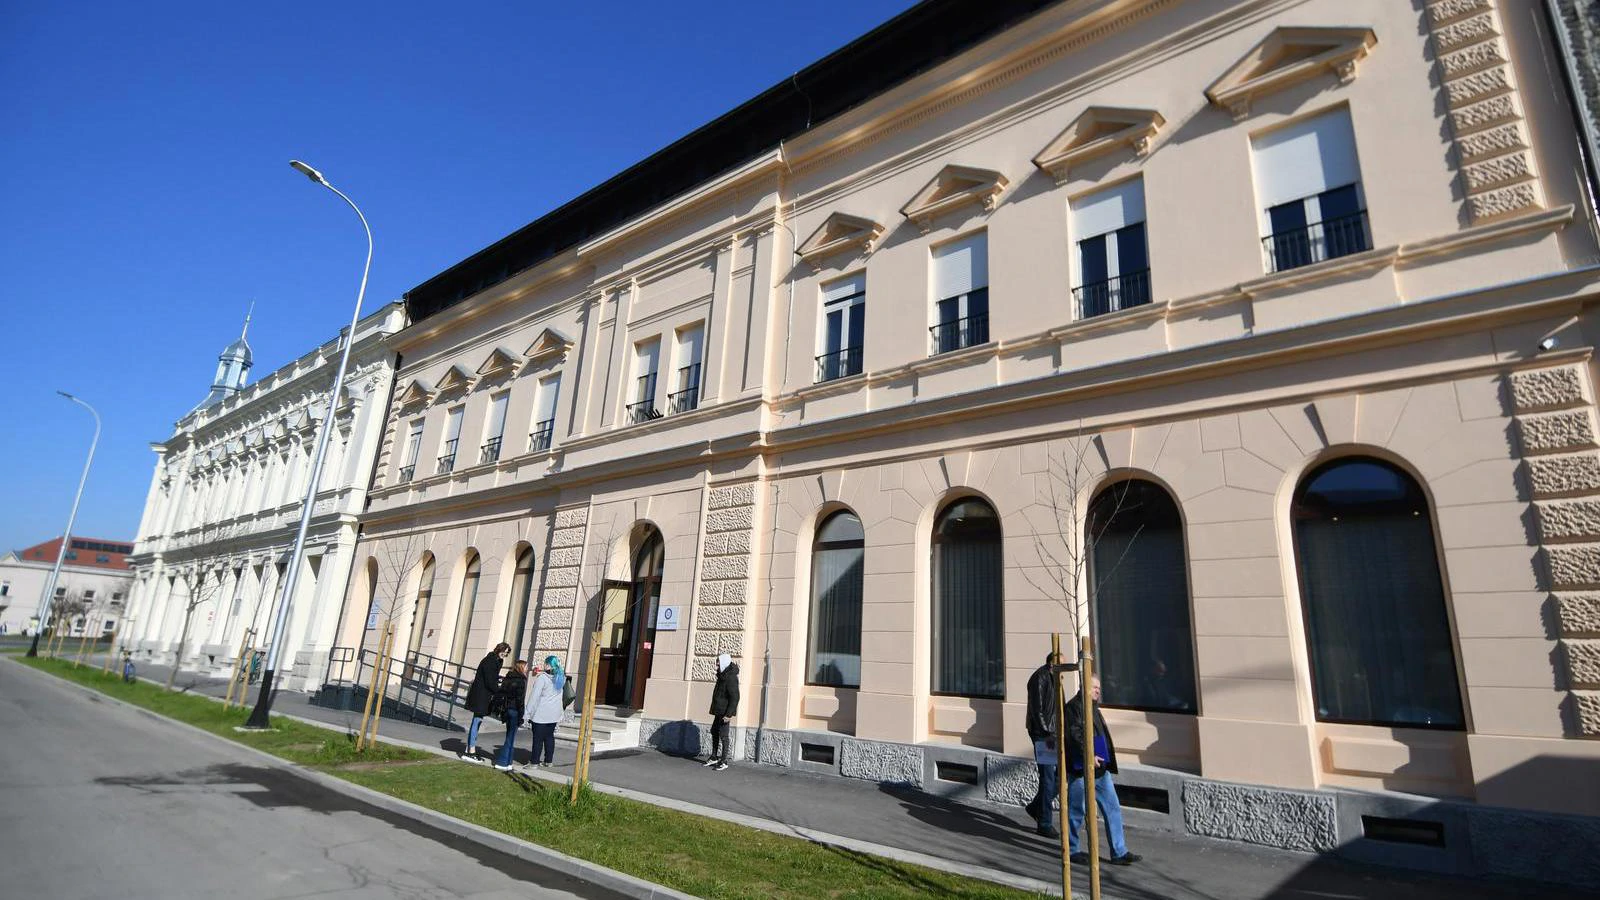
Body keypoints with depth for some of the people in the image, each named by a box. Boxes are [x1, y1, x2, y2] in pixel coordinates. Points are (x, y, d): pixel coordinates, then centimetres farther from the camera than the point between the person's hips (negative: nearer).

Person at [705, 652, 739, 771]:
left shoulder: (731, 678, -21)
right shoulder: (723, 675, 9)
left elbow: (735, 697, -23)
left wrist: (728, 714, -25)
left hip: (724, 712, -10)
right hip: (719, 710, 10)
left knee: (723, 735, -3)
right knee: (714, 732, 17)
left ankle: (724, 762, 6)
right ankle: (714, 757, 30)